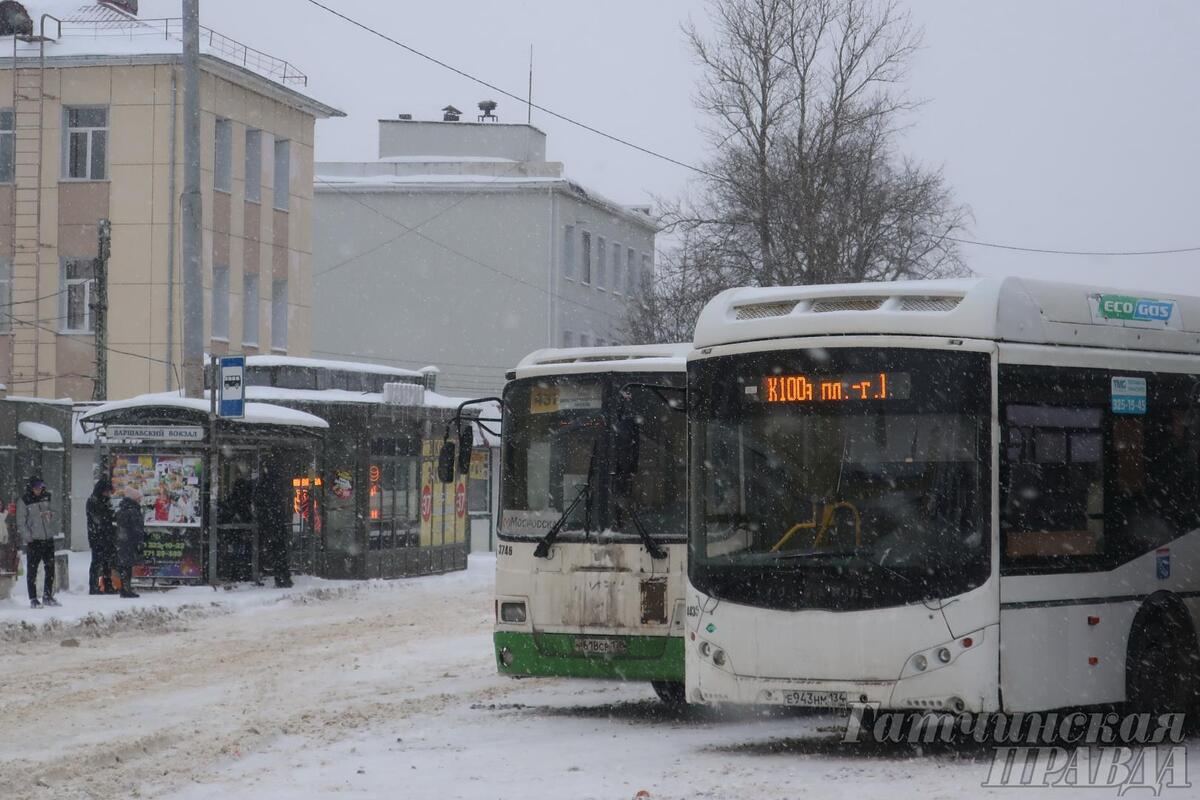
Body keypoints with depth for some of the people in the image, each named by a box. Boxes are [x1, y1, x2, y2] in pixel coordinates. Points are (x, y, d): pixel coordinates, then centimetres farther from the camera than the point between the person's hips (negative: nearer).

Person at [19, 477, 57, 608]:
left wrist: (50, 514, -8)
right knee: (32, 570, -2)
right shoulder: (24, 501, -3)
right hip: (33, 540, -4)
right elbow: (21, 521, -3)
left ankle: (48, 596, 17)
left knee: (50, 568, 6)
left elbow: (54, 516, 15)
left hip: (48, 538, 4)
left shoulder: (47, 498, 8)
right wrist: (28, 537, -12)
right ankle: (33, 598, 2)